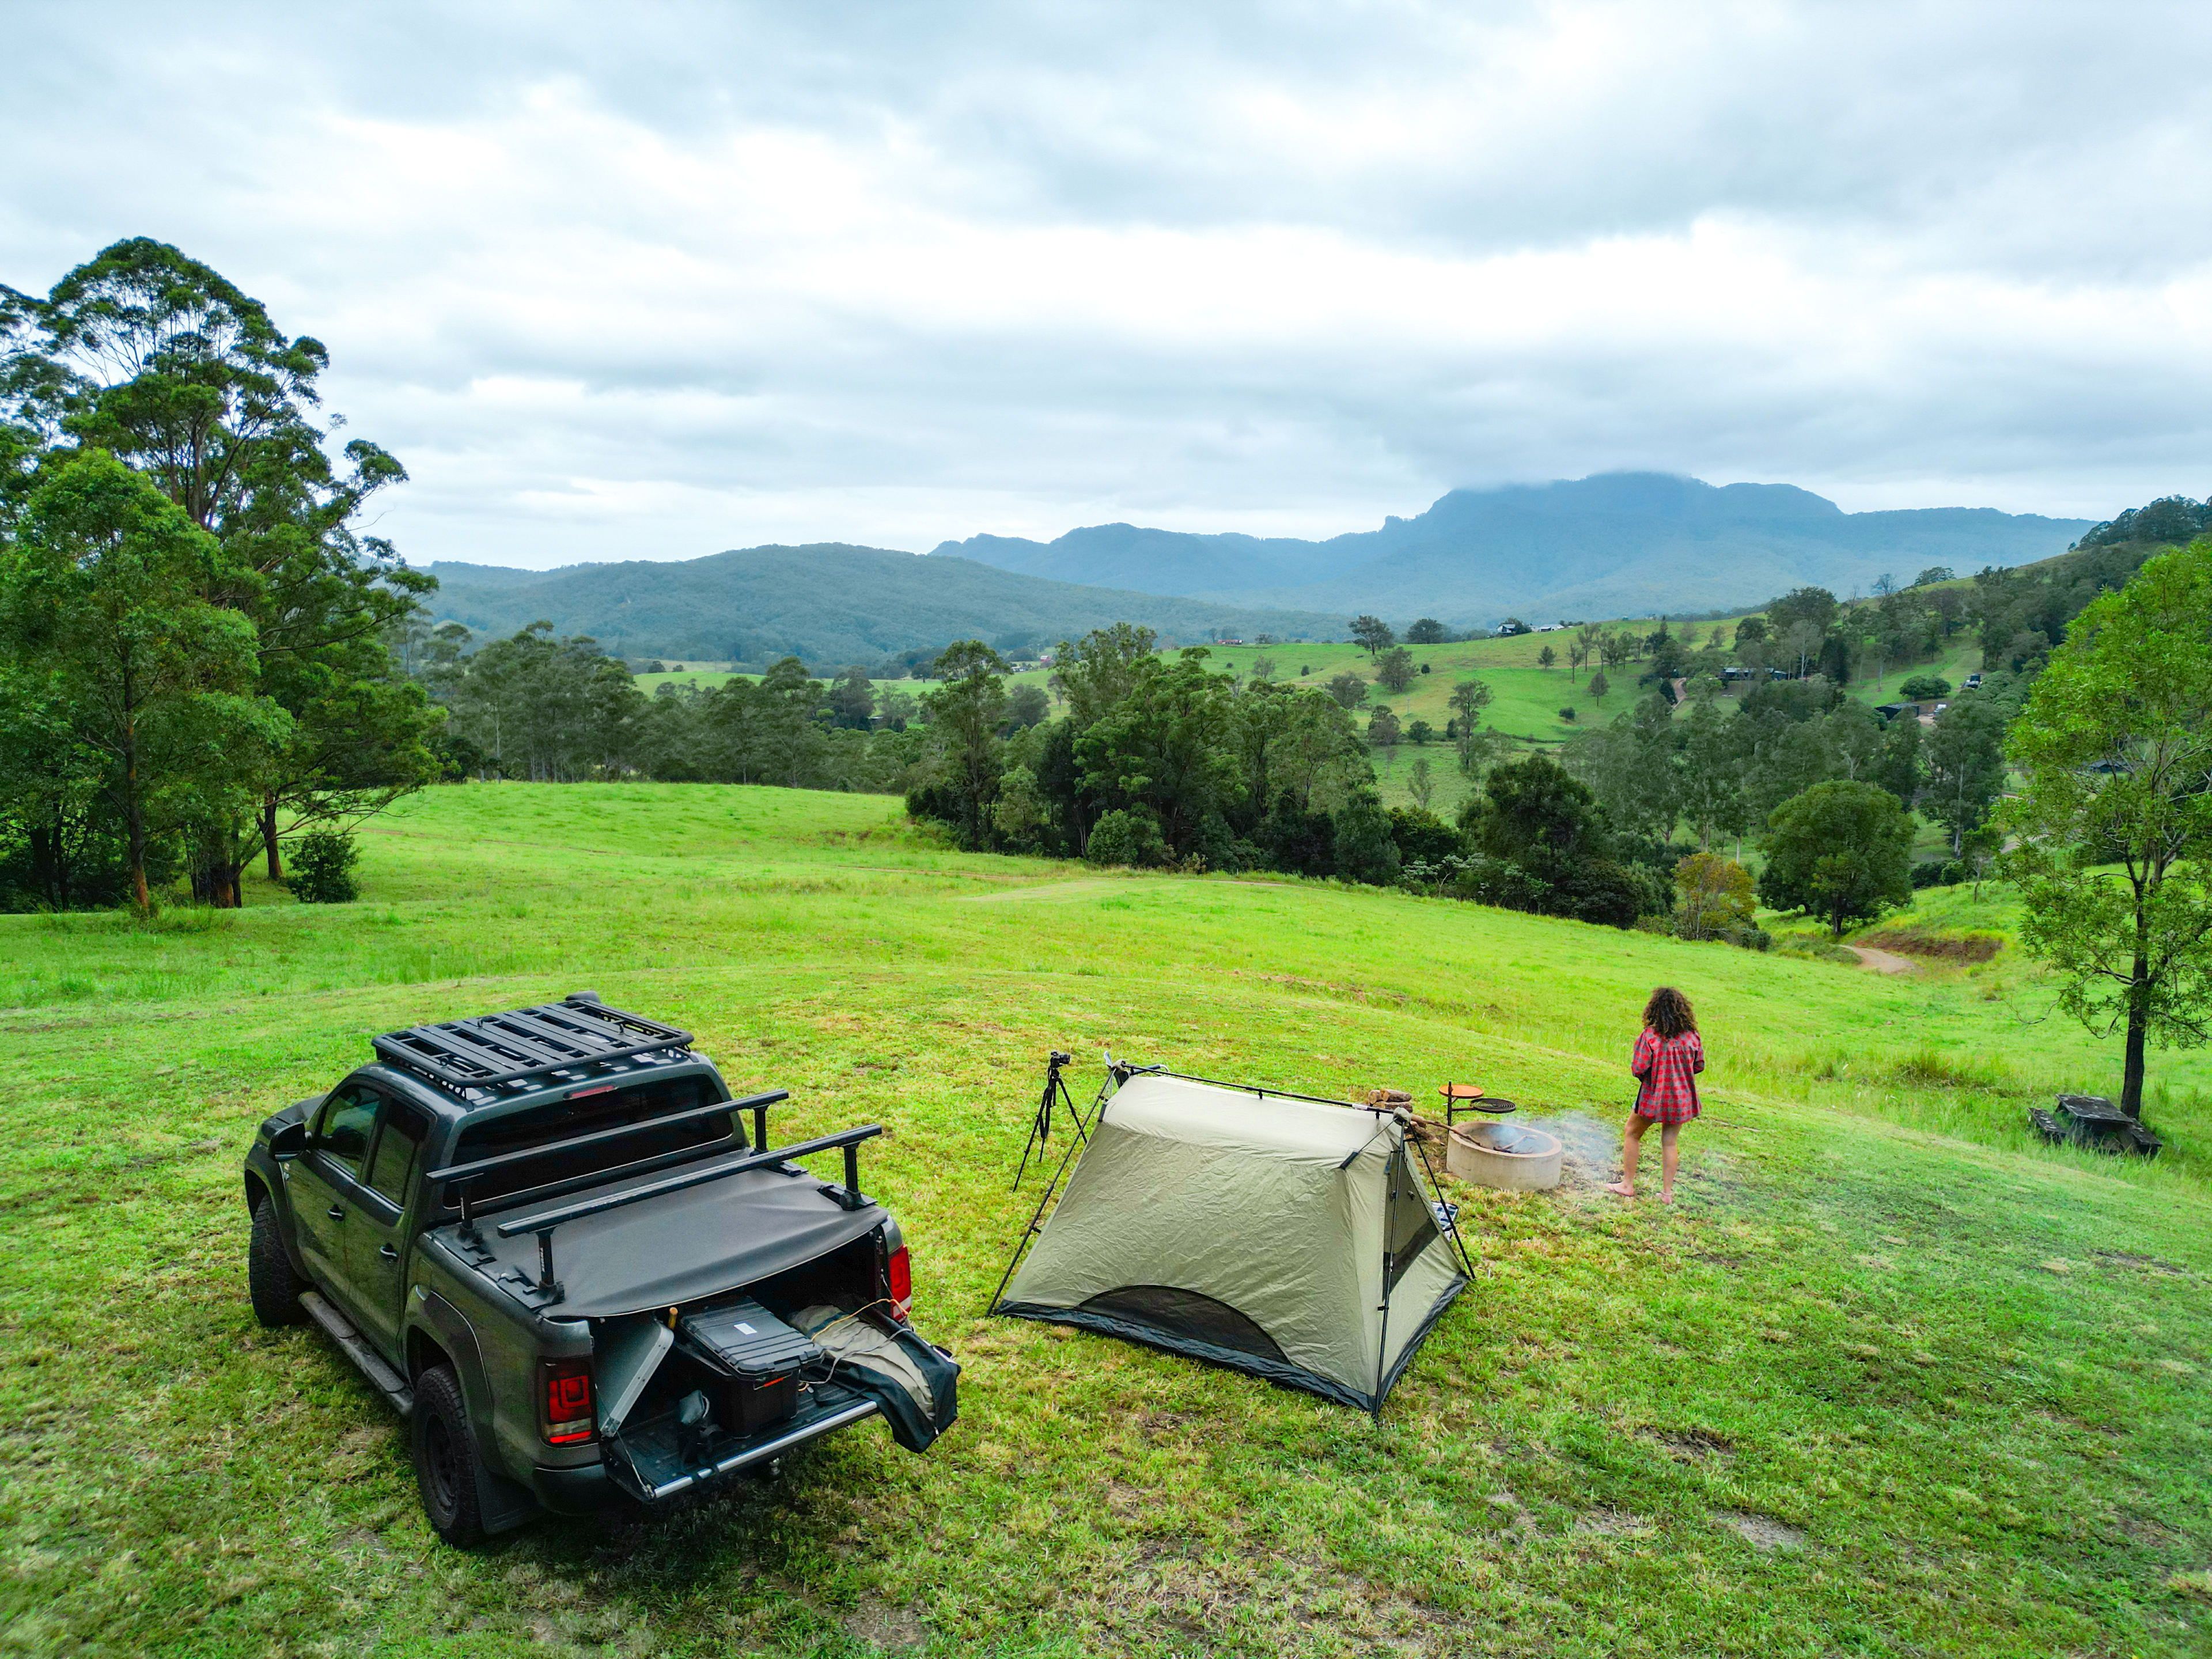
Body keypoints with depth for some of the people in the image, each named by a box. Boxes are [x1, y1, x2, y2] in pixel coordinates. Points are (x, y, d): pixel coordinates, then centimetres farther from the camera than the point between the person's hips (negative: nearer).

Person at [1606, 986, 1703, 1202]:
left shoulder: (1650, 1035, -20)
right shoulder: (1693, 1036, -8)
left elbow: (1638, 1070, -19)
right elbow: (1699, 1066, 5)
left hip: (1654, 1097, -3)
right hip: (1682, 1099, 4)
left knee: (1633, 1135, 16)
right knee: (1670, 1142, 15)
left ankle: (1627, 1185, 21)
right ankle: (1667, 1192, 18)